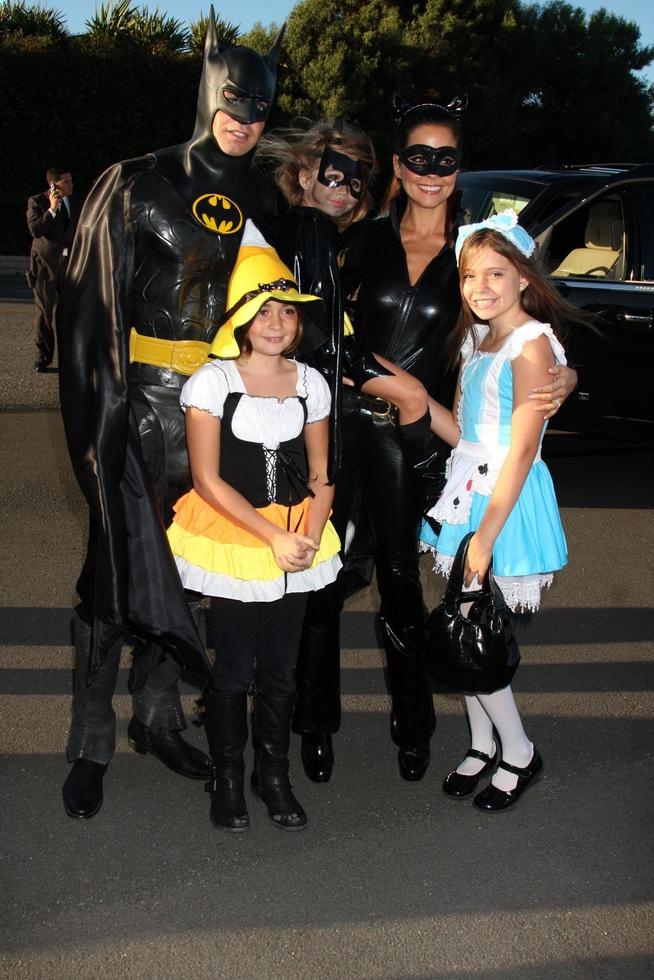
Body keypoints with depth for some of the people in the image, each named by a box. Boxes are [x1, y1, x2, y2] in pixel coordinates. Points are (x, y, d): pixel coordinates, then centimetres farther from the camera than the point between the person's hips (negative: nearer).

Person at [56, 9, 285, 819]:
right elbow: (92, 305, -5)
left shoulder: (263, 201, 11)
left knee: (182, 561, 11)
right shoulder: (137, 186, -3)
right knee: (119, 563, -4)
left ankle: (157, 715, 27)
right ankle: (90, 747, 6)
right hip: (144, 399, -4)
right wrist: (100, 405, -11)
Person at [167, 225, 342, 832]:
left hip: (296, 543, 3)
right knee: (233, 670, 3)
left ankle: (274, 775, 27)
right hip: (232, 541, -3)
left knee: (280, 671, 10)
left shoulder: (310, 384, 5)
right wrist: (273, 536, -14)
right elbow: (208, 479, -10)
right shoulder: (212, 383, -6)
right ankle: (227, 778, 23)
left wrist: (307, 537, -9)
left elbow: (320, 477, 8)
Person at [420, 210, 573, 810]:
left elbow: (521, 449, -18)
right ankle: (482, 744, 28)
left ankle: (519, 752, 16)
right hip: (468, 489, 8)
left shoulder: (532, 344, -14)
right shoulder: (476, 339, 11)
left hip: (506, 498, -8)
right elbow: (461, 432, 11)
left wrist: (485, 534, -19)